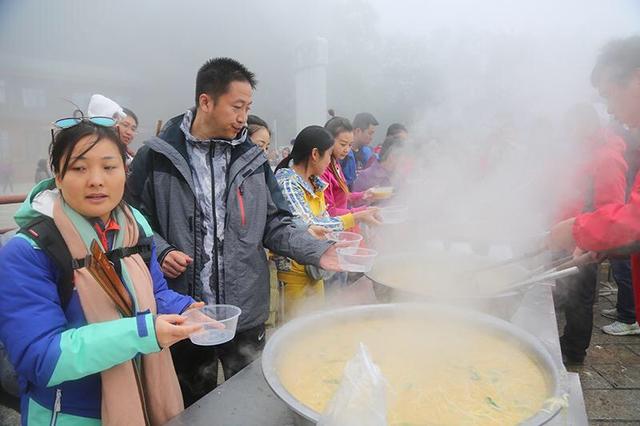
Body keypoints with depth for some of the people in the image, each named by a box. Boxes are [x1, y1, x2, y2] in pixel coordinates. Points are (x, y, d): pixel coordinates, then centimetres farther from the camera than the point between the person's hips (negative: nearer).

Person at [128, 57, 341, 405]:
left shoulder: (252, 158, 4)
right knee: (194, 409, 21)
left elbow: (275, 223, 5)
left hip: (246, 313, 2)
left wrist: (317, 251, -9)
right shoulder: (156, 157, -4)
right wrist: (160, 251, -16)